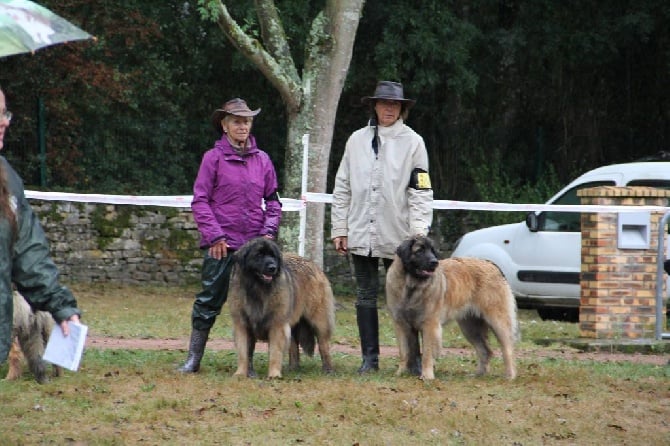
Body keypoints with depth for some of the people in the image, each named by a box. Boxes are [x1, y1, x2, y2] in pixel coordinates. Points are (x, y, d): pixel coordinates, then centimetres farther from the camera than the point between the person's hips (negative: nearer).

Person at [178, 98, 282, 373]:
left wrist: (269, 231, 0)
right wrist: (214, 236, -10)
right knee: (209, 301, -3)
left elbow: (273, 199, 13)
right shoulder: (213, 158, -1)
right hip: (222, 244, -3)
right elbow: (200, 200, -3)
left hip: (254, 243, 3)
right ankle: (193, 358, 3)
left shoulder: (262, 159, 9)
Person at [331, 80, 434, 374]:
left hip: (397, 236, -3)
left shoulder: (412, 142, 0)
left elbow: (421, 191, -4)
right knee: (366, 295, 6)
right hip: (361, 235, 3)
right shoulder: (357, 140, 8)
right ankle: (370, 358, 11)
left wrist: (419, 232, -13)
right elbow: (342, 187, 10)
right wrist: (339, 228, 5)